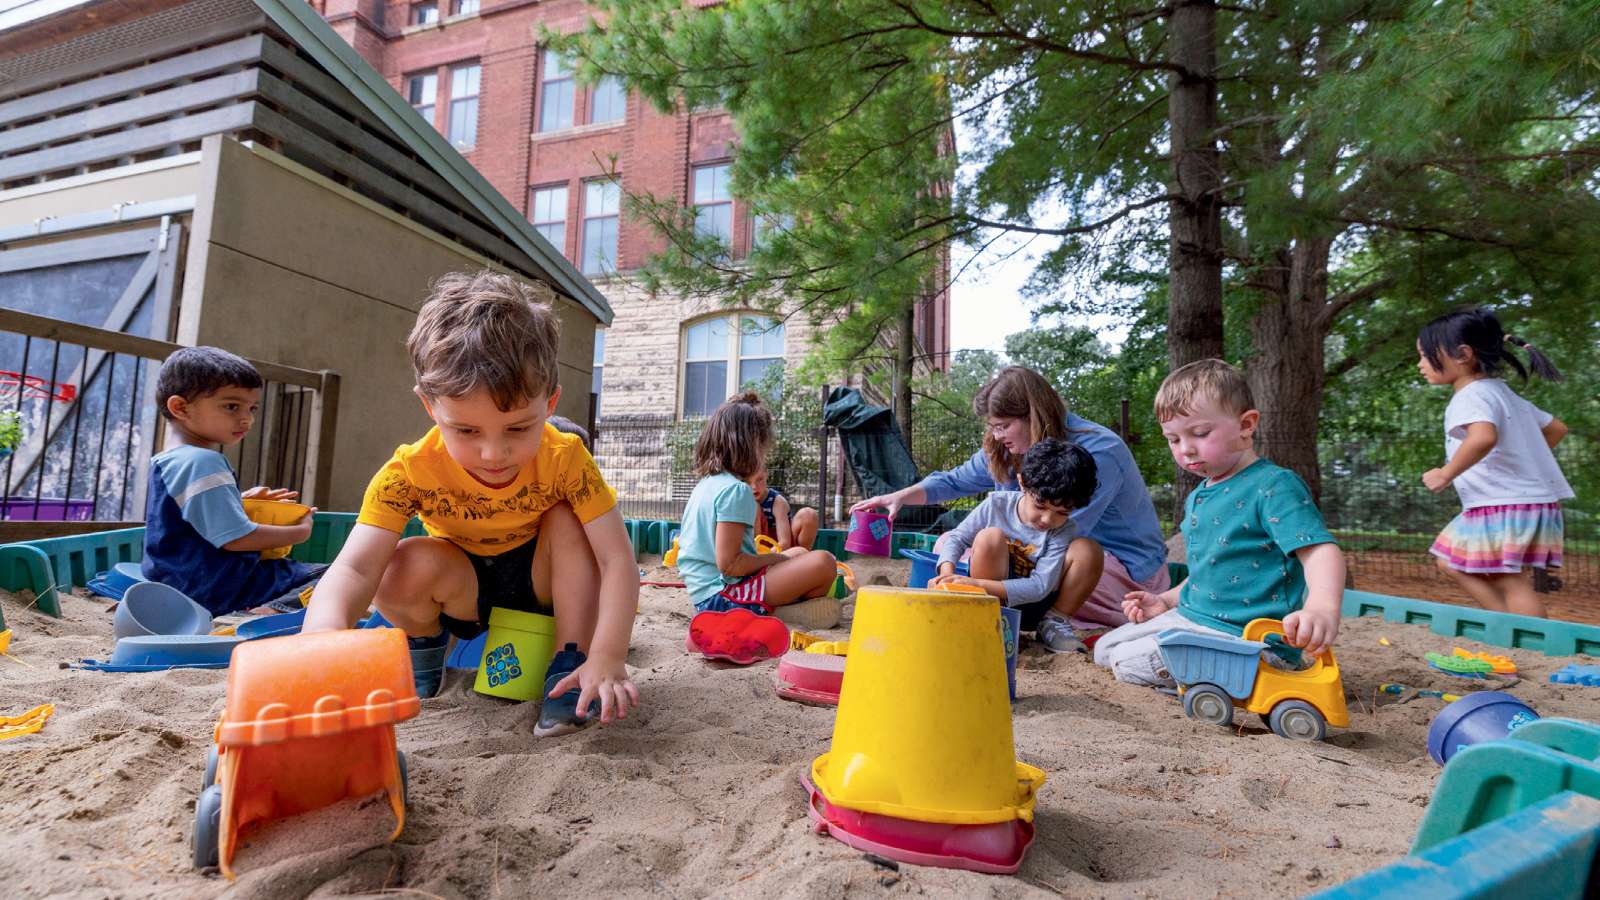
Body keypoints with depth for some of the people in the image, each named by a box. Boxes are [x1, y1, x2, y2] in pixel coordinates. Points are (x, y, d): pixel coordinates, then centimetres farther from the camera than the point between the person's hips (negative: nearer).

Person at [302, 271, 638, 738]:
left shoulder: (565, 460, -29)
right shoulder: (410, 472, -27)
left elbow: (618, 560, -32)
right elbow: (353, 569, -37)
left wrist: (606, 658, -43)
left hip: (543, 584, 0)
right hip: (465, 591, 0)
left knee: (567, 522, -29)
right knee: (404, 567, -30)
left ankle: (570, 666, -19)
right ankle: (424, 645, 4)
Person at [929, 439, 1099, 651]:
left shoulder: (1063, 532, -13)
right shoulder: (997, 504, -11)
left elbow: (1039, 586, -22)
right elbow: (957, 538, -3)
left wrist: (978, 584, -34)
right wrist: (947, 572, -26)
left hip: (1027, 609, 1)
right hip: (986, 602, 0)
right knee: (990, 536, -30)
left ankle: (1053, 624, -5)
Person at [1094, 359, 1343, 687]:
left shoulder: (1274, 485, -15)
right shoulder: (1196, 498, 13)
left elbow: (1320, 550, -26)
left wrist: (1323, 608, -45)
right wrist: (1168, 600, 14)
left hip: (1241, 635, -9)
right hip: (1189, 616, 10)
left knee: (1128, 663, -19)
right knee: (1105, 650, 12)